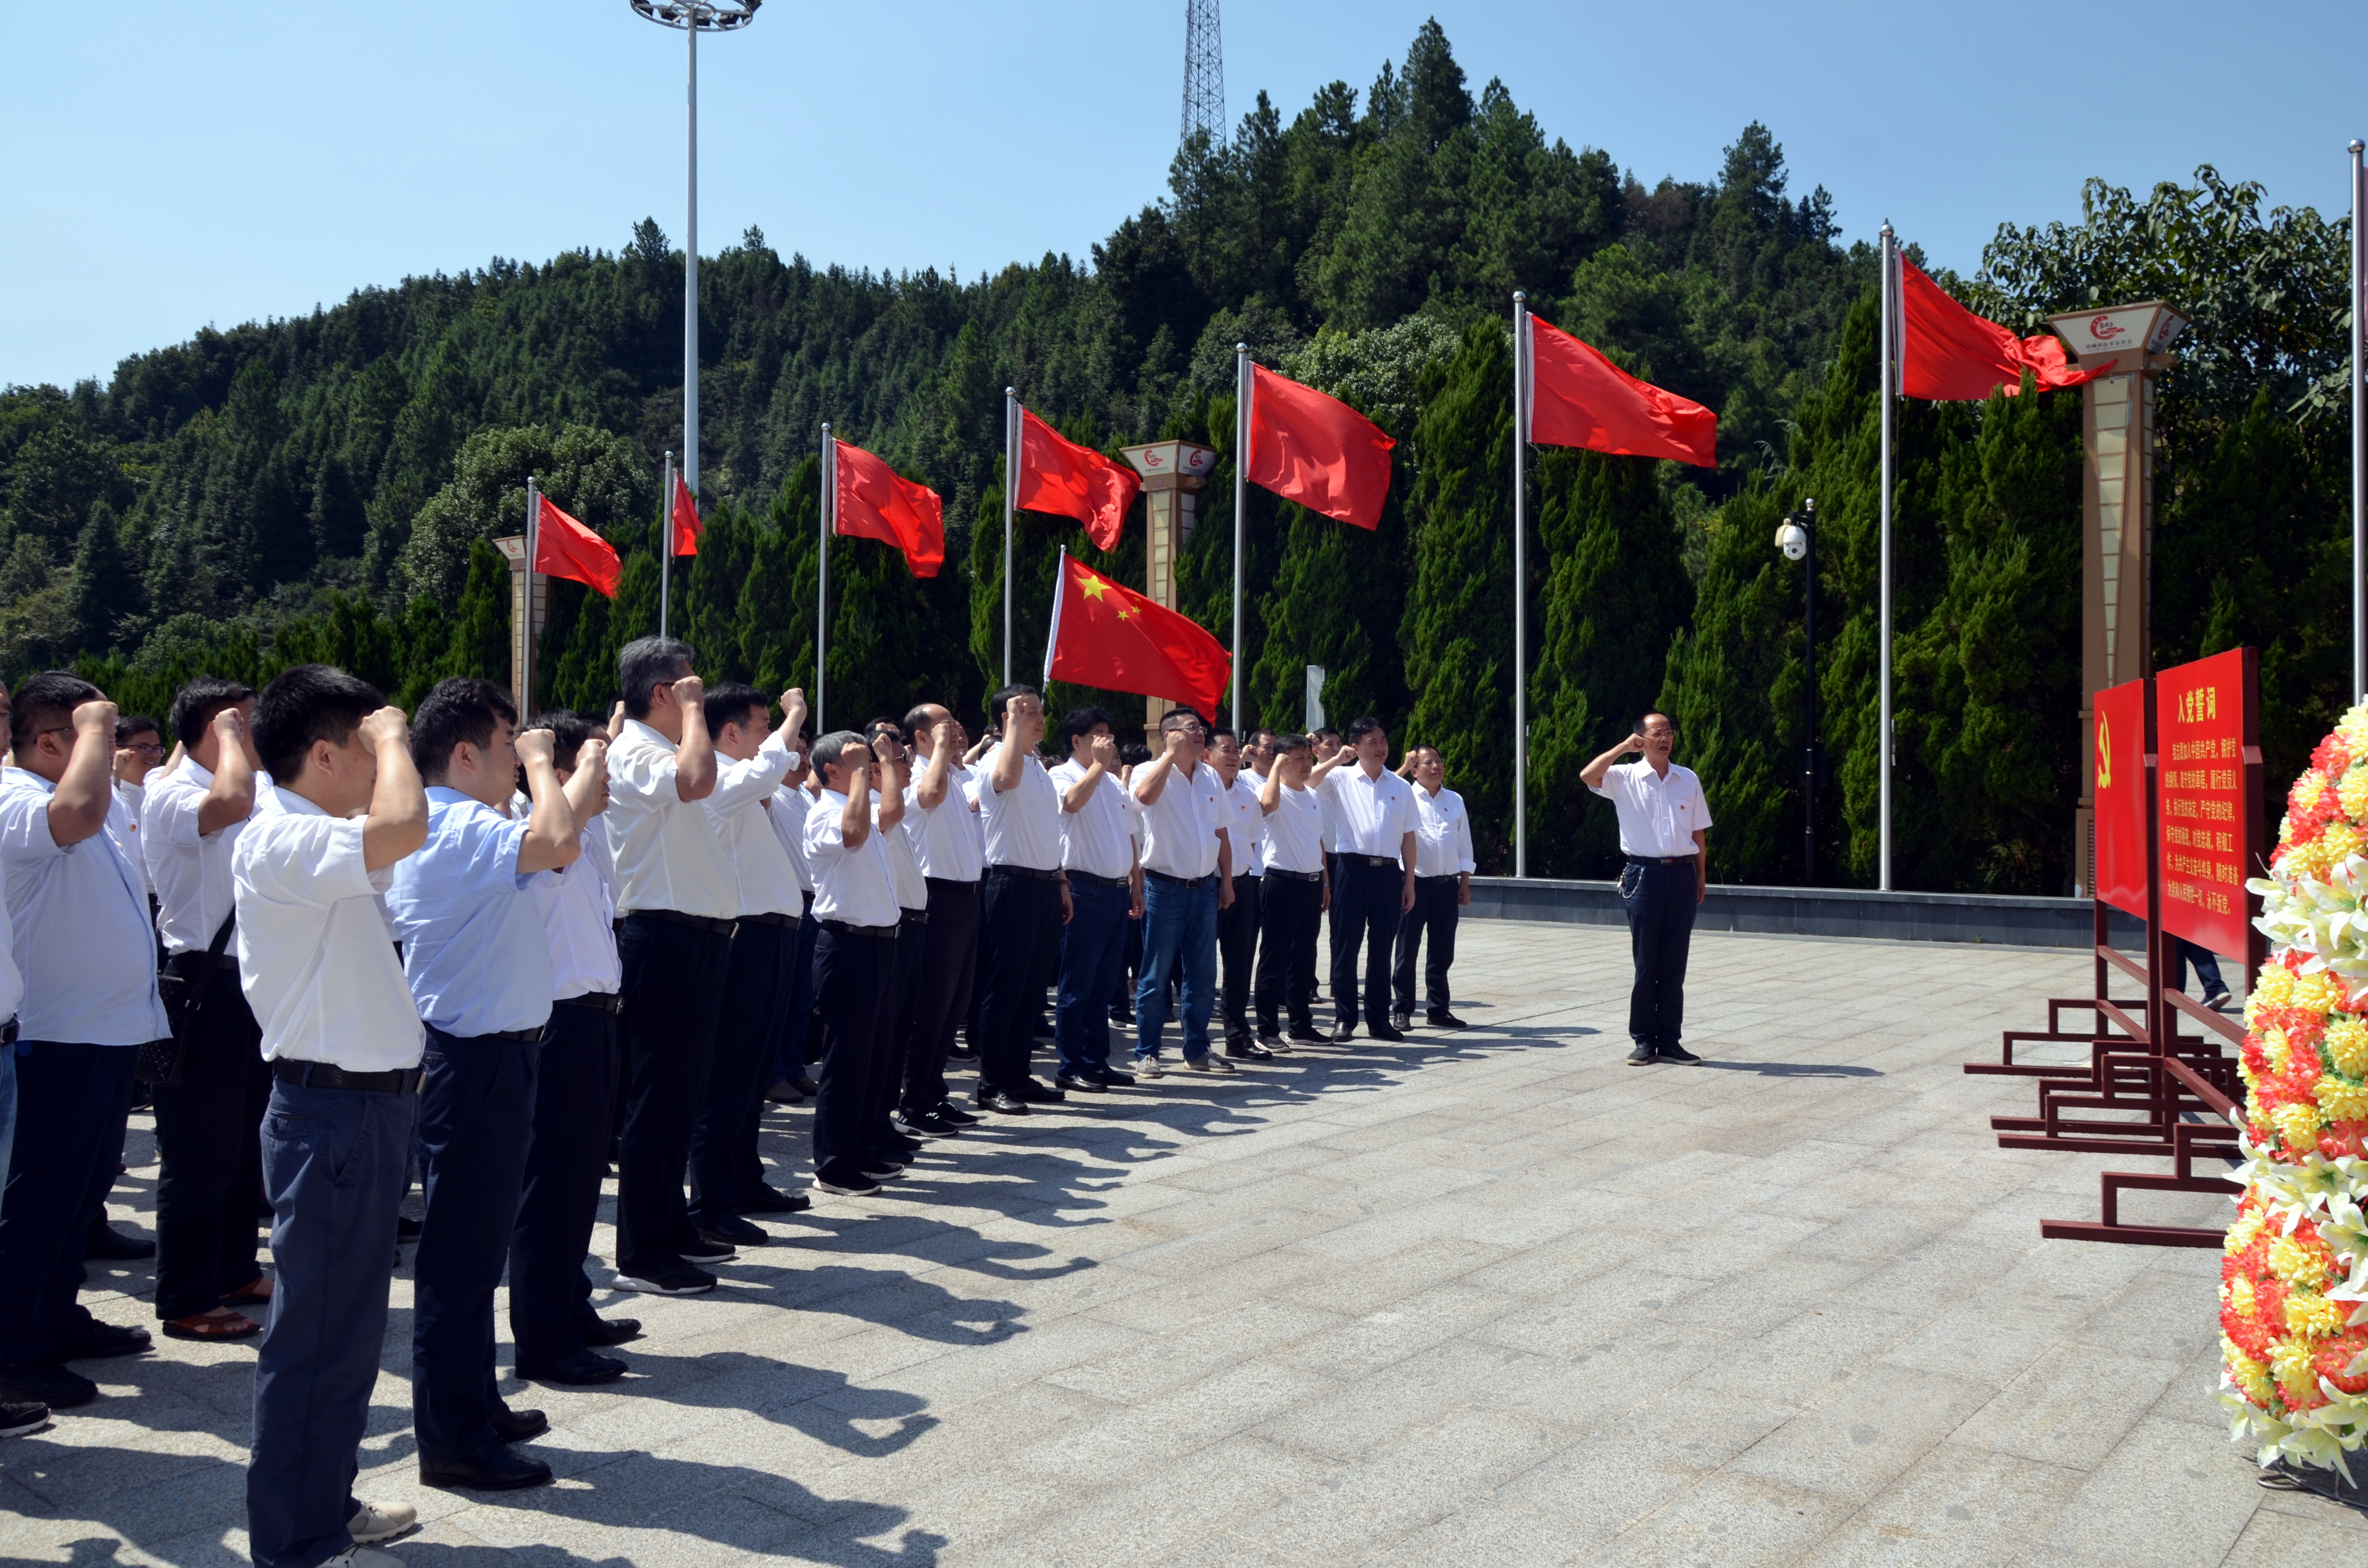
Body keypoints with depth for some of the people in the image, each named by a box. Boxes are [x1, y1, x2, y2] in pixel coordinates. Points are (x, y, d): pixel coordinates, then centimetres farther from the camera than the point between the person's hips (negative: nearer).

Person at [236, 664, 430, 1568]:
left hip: (366, 1100, 11)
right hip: (330, 1109, -11)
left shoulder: (320, 843, 14)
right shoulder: (280, 840, -18)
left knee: (349, 1322, 19)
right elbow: (401, 829, -36)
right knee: (316, 1331, 0)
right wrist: (392, 738, -18)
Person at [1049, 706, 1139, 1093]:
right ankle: (1070, 1067, 3)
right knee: (1077, 985, -3)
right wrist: (1098, 764, -16)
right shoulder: (1063, 775, -4)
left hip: (1118, 891, 7)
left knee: (1104, 985, 11)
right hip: (1086, 890, -7)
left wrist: (1135, 887, 17)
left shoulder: (1114, 782, 18)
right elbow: (1072, 801, -28)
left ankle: (1097, 1061, 18)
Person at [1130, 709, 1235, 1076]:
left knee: (1203, 976, 10)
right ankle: (1146, 1053, 8)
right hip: (1165, 888, -6)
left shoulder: (1210, 777, 11)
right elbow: (1145, 795, -31)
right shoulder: (1150, 771, -6)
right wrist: (1171, 754, -21)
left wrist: (1227, 880, 11)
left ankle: (1197, 1049, 21)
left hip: (1205, 888, 6)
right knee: (1156, 976, 0)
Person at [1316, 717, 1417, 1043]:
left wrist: (1409, 881, 8)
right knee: (1346, 945, 0)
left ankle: (1379, 1018, 17)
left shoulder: (1401, 787, 11)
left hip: (1388, 871, 3)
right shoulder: (1341, 779, 2)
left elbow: (1408, 837, 12)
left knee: (1383, 947, 8)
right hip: (1352, 868, -3)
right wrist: (1337, 759, -16)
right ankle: (1345, 1018, 7)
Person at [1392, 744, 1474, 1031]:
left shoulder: (1455, 801, 11)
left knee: (1443, 952, 10)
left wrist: (1465, 883, 10)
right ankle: (1402, 1010, 10)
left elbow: (1464, 844, 13)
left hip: (1448, 885, 4)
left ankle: (1438, 1009, 20)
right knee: (1407, 950, 1)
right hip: (1416, 883, -4)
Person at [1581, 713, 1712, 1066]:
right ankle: (1644, 1041, 8)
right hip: (1644, 875, -3)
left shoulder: (1688, 780, 10)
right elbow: (1587, 776, -20)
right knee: (1645, 964, 1)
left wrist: (1701, 876, 13)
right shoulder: (1626, 778, 0)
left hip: (1682, 876, 3)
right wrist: (1623, 748, -15)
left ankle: (1670, 1041, 12)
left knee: (1674, 965, 6)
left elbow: (1699, 833, 14)